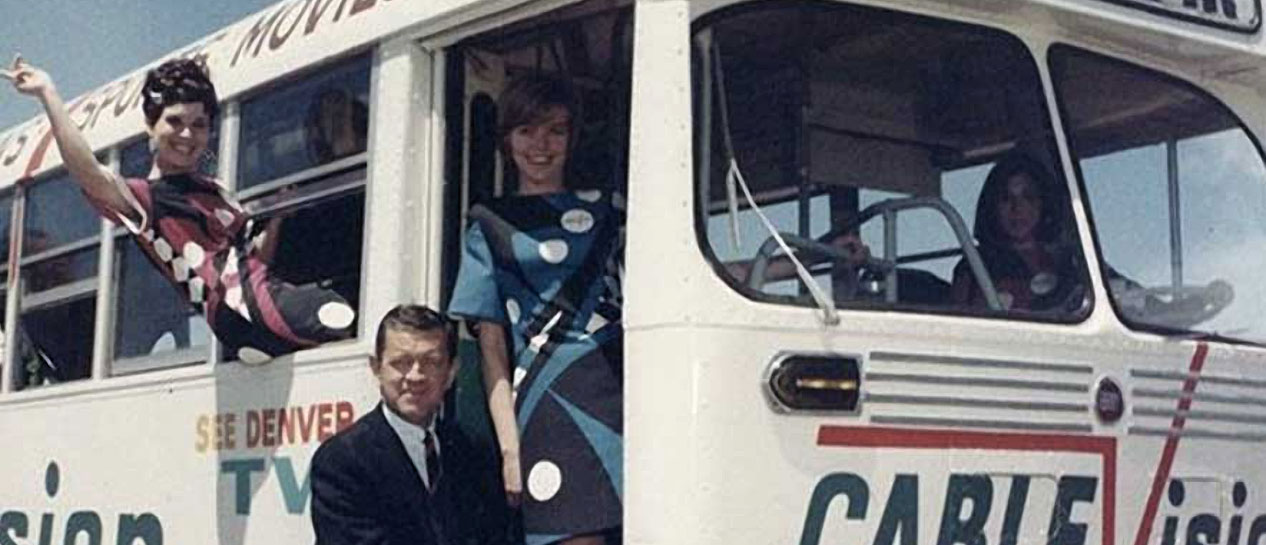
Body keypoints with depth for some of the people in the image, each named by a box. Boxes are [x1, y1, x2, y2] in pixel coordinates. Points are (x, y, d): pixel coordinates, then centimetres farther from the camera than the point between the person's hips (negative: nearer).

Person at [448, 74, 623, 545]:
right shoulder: (490, 229, 17)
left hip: (623, 386, 2)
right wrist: (510, 446, -1)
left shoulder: (608, 210, 22)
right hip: (551, 400, -2)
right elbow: (492, 347, 10)